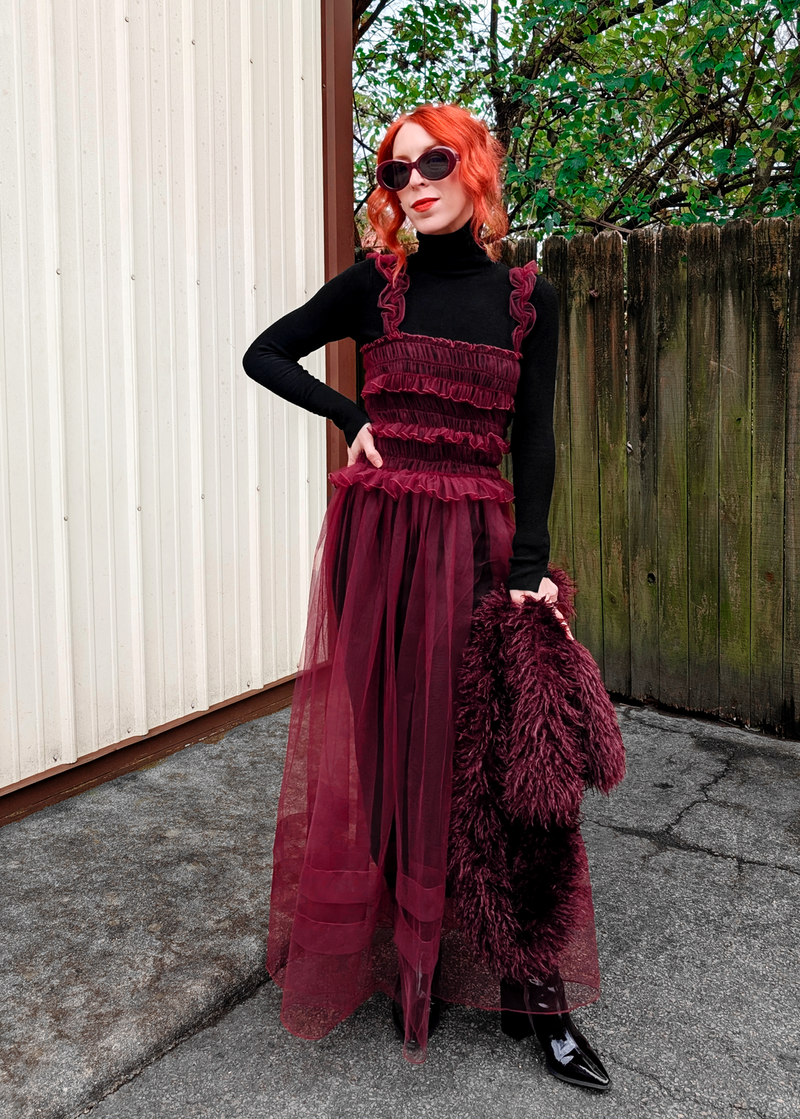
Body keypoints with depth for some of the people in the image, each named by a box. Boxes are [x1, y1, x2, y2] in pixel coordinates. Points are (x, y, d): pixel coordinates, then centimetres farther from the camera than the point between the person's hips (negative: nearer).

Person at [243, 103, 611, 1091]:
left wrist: (529, 561, -6)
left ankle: (533, 990, 11)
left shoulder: (527, 297, 6)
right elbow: (265, 354, 12)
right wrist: (352, 419, 0)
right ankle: (401, 965, 19)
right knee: (387, 737, 3)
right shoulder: (376, 285, 5)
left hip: (478, 537, 0)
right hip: (378, 531, 0)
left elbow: (533, 439, 3)